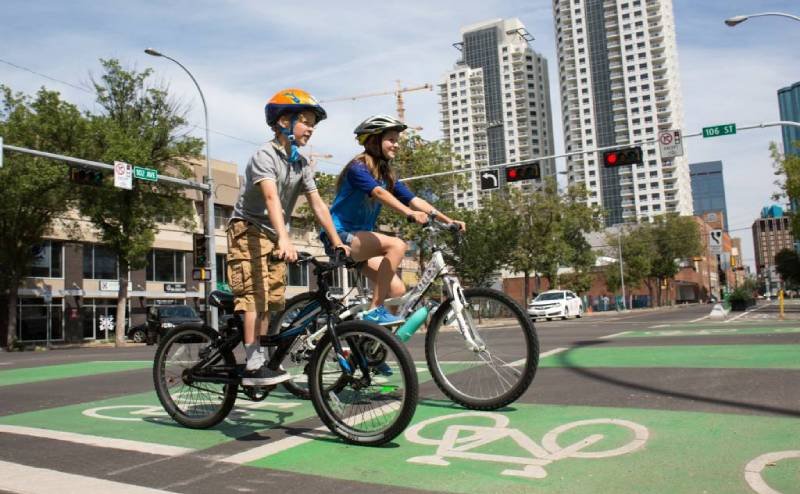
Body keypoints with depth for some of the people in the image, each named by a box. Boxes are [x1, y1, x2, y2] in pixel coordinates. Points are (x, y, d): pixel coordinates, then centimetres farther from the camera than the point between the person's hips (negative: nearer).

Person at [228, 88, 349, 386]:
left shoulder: (301, 164, 7)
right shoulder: (265, 155, -16)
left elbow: (318, 204, 4)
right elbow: (271, 198, -32)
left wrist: (337, 243, -2)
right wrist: (285, 240, -45)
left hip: (273, 235, 8)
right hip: (249, 230, -7)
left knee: (270, 299, 6)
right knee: (255, 295, -15)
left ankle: (261, 360, 13)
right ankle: (253, 364, -15)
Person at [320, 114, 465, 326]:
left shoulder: (388, 176, 11)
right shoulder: (358, 167, -12)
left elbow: (415, 200, 2)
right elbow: (379, 193, -31)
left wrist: (447, 220, -10)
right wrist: (409, 213, -46)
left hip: (360, 238, 8)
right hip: (340, 236, -8)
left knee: (397, 290, -6)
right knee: (397, 245, -29)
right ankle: (374, 311, -25)